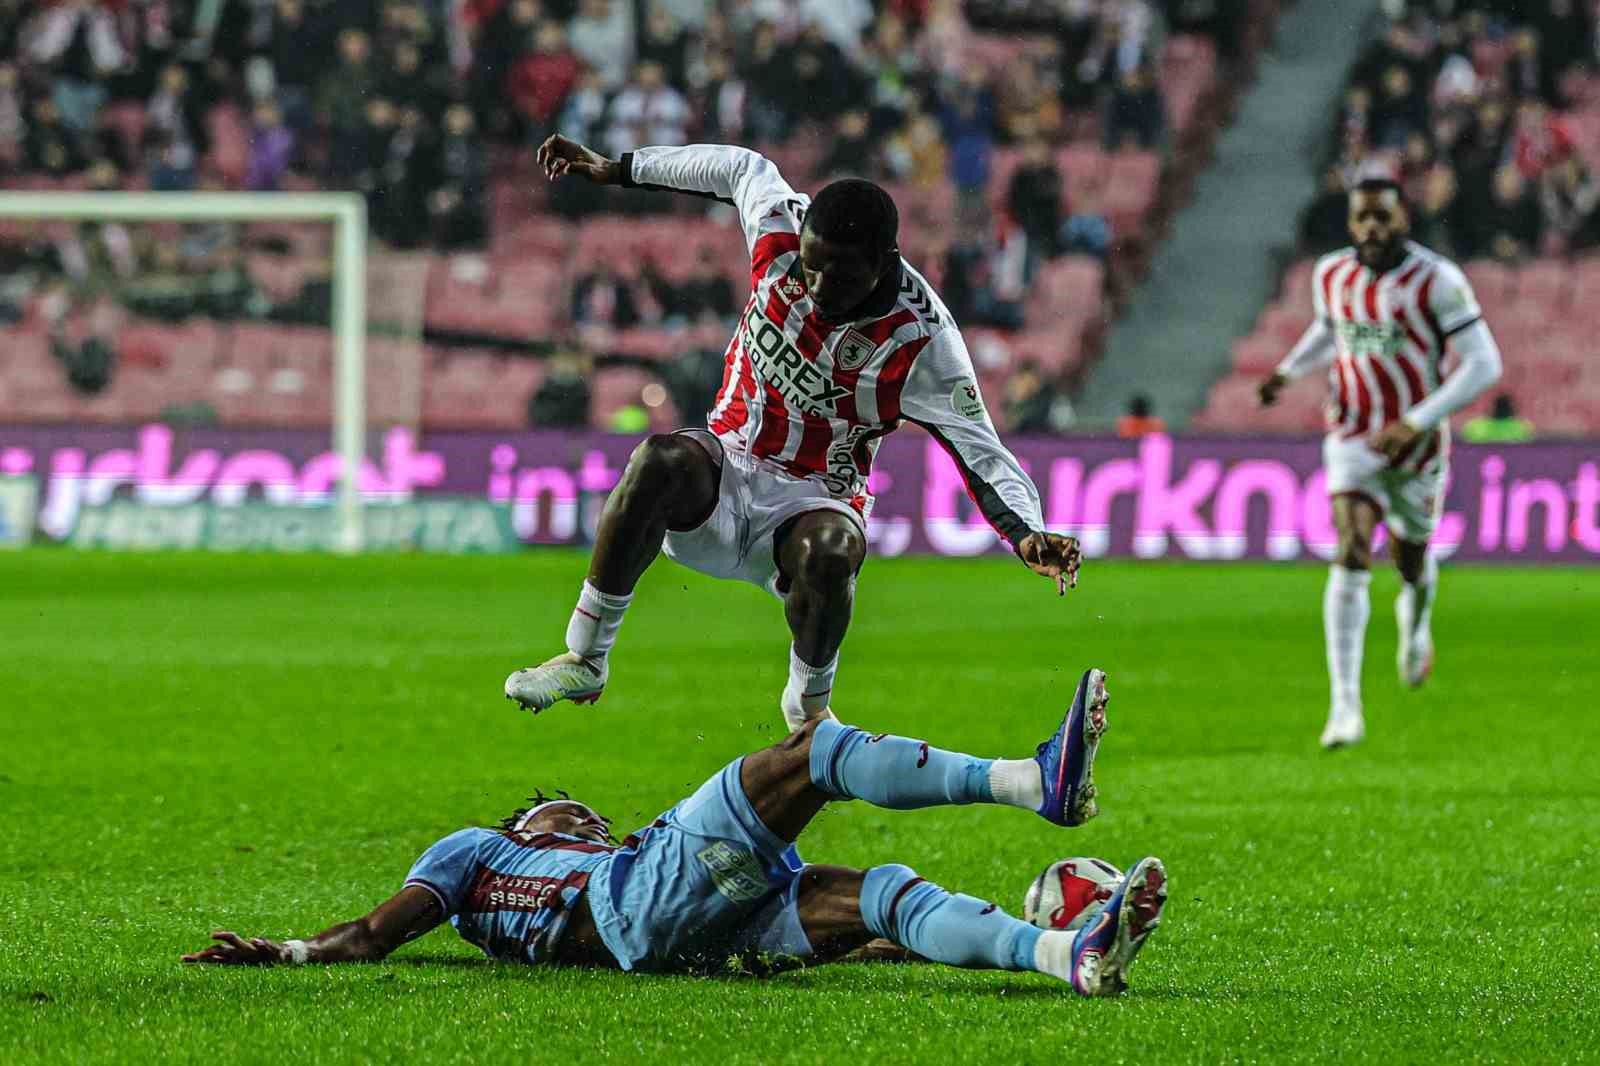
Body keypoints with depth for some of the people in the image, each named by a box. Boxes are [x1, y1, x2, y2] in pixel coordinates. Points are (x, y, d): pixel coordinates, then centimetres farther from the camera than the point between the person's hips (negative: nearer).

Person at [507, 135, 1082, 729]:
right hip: (726, 466, 2)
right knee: (660, 462, -33)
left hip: (809, 505, -2)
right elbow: (741, 168, 12)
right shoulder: (781, 228, -11)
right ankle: (585, 659, -22)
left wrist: (1027, 535, -35)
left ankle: (808, 703, -5)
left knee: (831, 552, -38)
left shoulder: (920, 340, -20)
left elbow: (983, 454, -16)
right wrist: (616, 170, 22)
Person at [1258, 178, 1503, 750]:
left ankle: (1415, 623, 57)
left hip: (1416, 446, -1)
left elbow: (1483, 363, -16)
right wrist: (1287, 371, 14)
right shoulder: (1333, 274, 0)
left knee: (1412, 561, 17)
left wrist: (1418, 422, -23)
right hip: (1353, 440, 1)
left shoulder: (1436, 282, -15)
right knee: (1352, 556, -19)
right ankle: (1345, 707, -24)